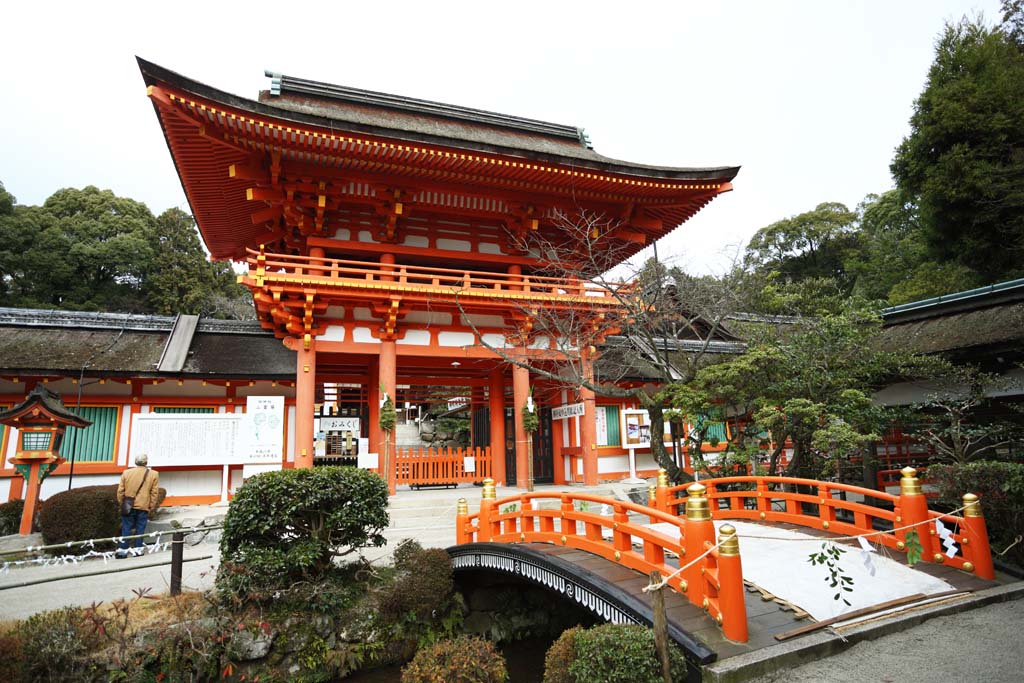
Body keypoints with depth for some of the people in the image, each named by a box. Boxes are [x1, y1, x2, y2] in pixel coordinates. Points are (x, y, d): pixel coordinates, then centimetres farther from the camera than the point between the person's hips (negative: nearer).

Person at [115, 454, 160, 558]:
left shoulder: (126, 473, 0)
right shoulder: (153, 474, -3)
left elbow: (120, 490, 3)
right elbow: (154, 493, -1)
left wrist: (120, 503, 15)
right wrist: (151, 507, 8)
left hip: (128, 506, 1)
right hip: (144, 507, -1)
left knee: (126, 528, 8)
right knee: (140, 528, 6)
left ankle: (122, 550, 7)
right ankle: (137, 549, 9)